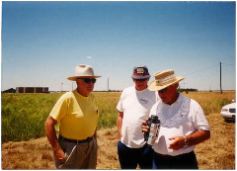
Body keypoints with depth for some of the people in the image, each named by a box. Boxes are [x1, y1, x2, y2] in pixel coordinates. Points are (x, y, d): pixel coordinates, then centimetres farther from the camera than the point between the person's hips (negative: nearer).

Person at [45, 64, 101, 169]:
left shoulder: (92, 98, 1)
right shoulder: (67, 98, -19)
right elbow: (49, 123, -19)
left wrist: (94, 141, 13)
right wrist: (57, 149, -20)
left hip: (90, 146, 7)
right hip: (71, 147, -6)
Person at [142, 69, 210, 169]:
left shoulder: (191, 105, -6)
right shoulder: (155, 107, 7)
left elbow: (205, 132, -5)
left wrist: (185, 141, -20)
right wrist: (147, 129, -9)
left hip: (184, 162, -3)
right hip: (159, 161, 4)